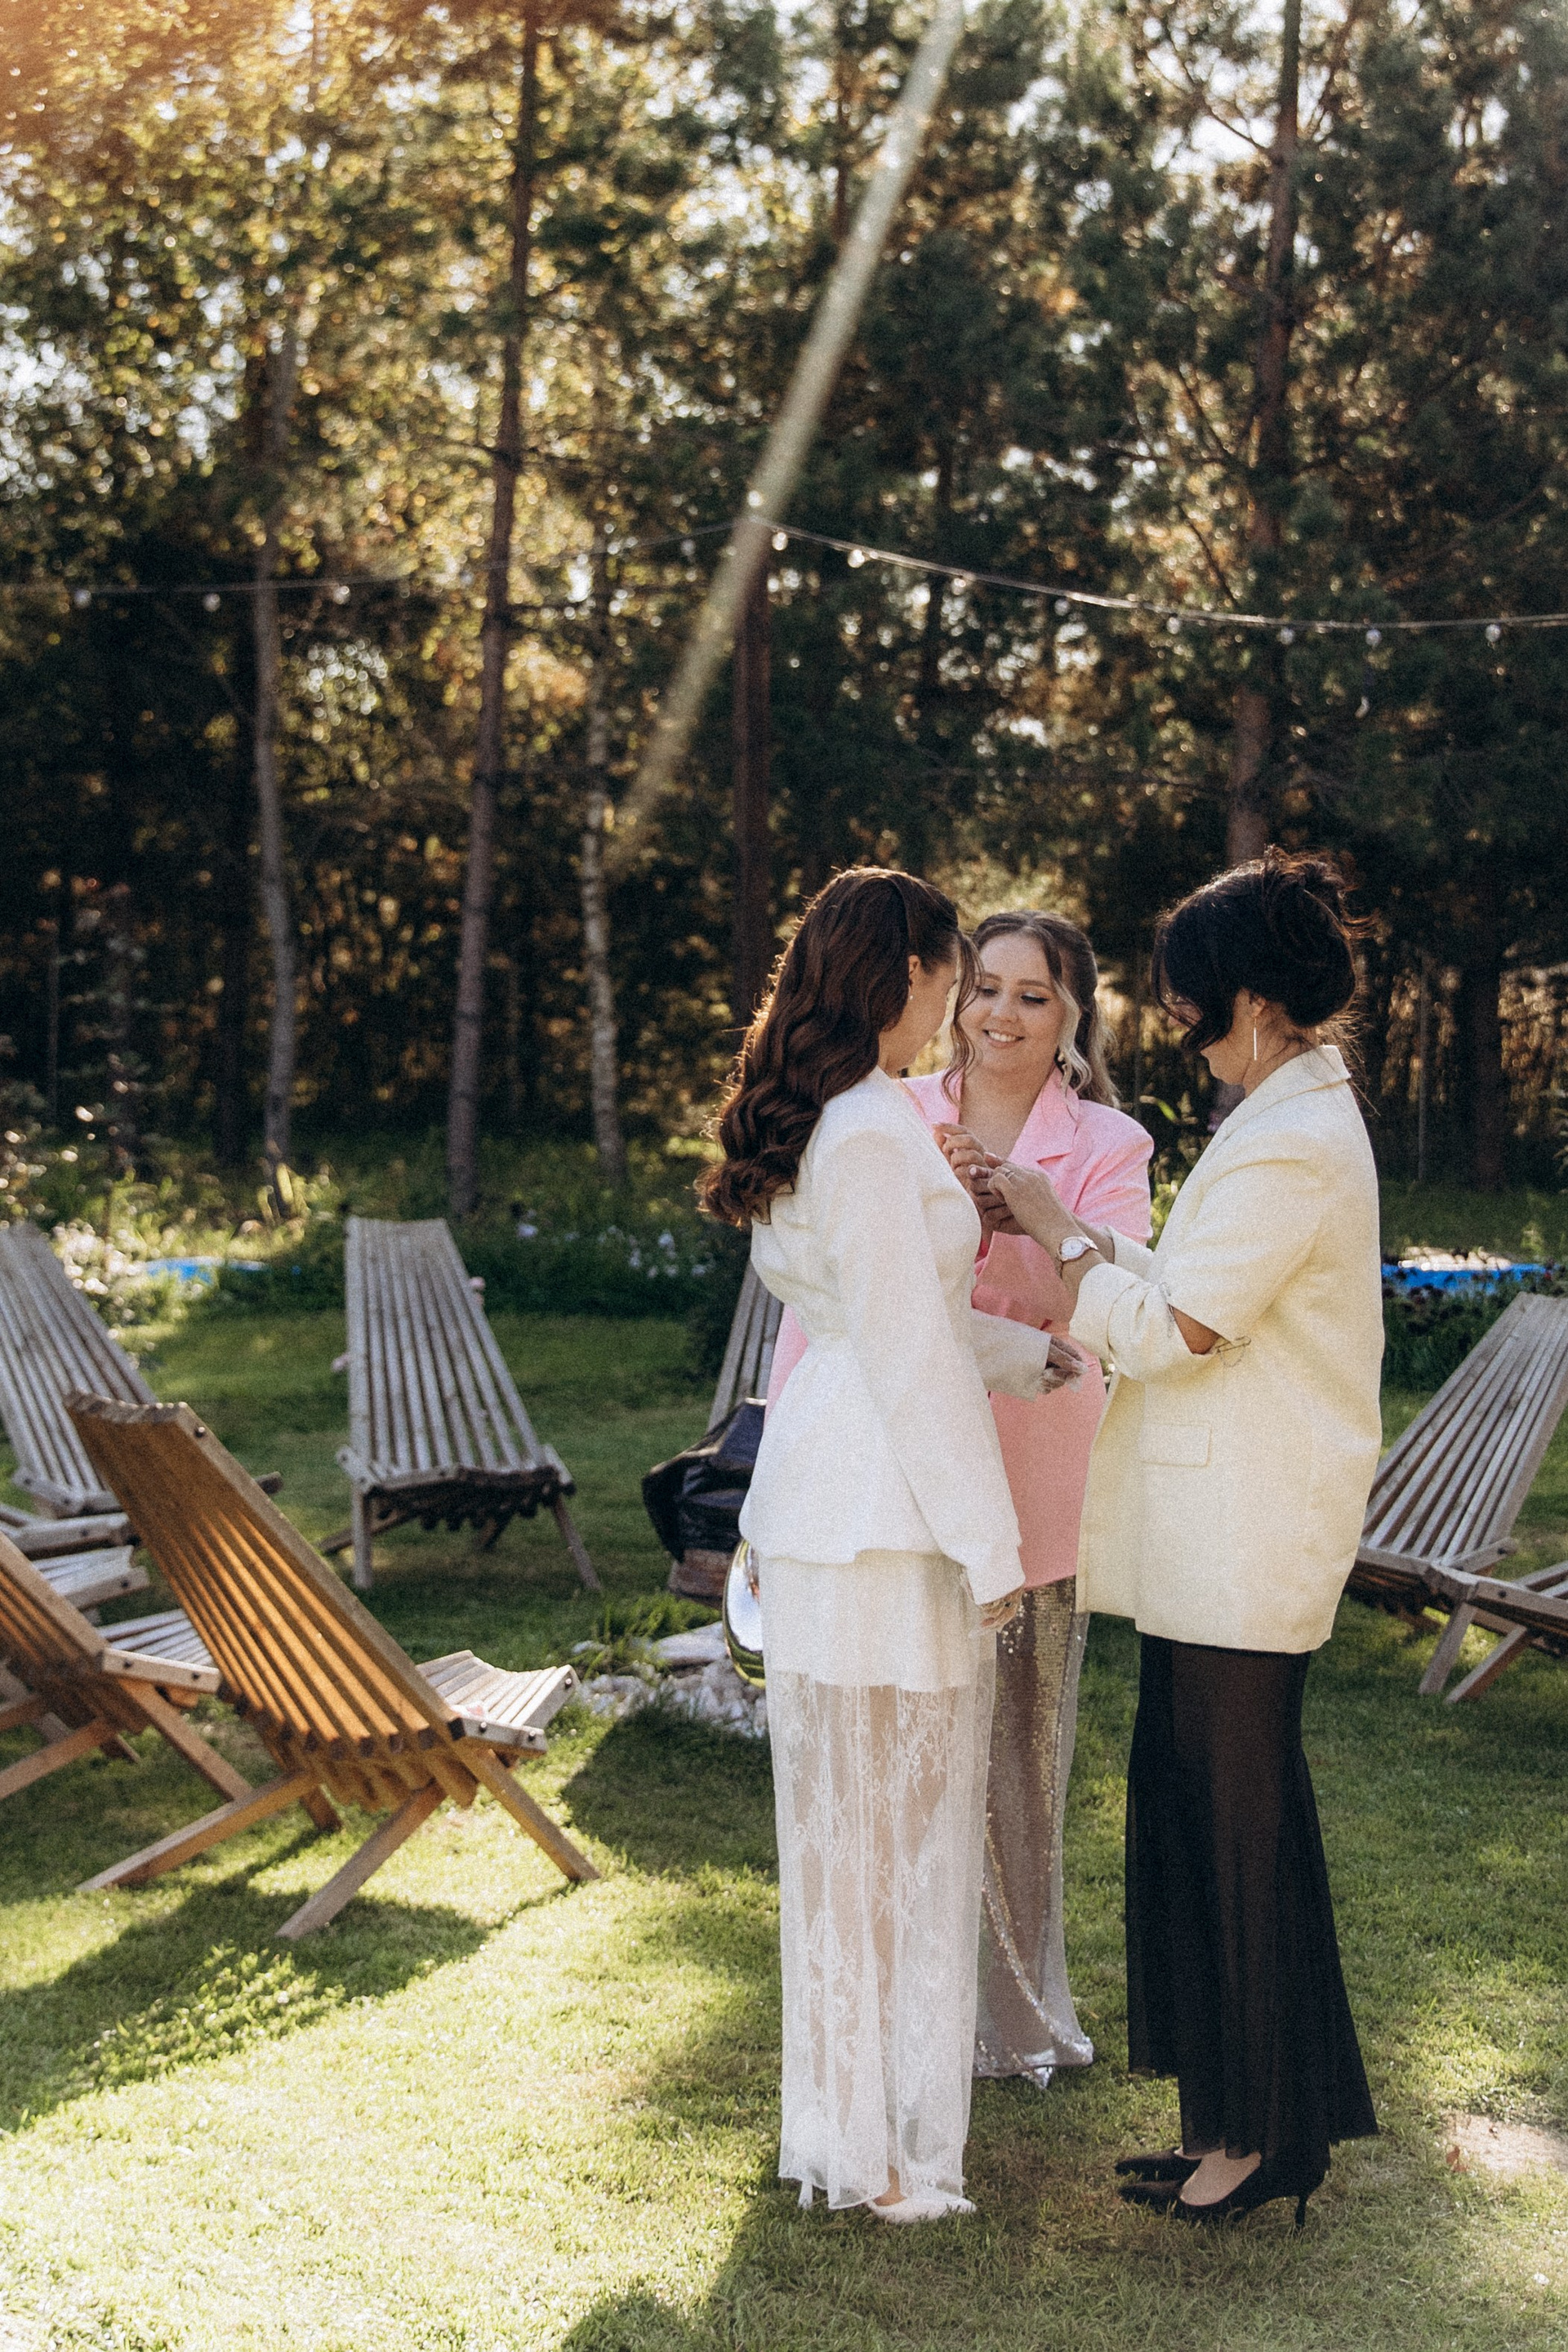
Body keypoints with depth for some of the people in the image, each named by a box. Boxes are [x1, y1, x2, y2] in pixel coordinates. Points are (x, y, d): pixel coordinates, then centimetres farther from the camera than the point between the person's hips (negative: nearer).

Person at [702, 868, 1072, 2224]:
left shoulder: (809, 1124, 13)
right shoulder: (874, 1133, -18)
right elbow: (911, 1357, -19)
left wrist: (1027, 1356, 26)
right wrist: (987, 1543, -15)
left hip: (820, 1493, 10)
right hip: (886, 1511, -10)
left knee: (842, 1807, 16)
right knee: (902, 1816, 1)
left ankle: (839, 2114, 28)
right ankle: (886, 2149, 12)